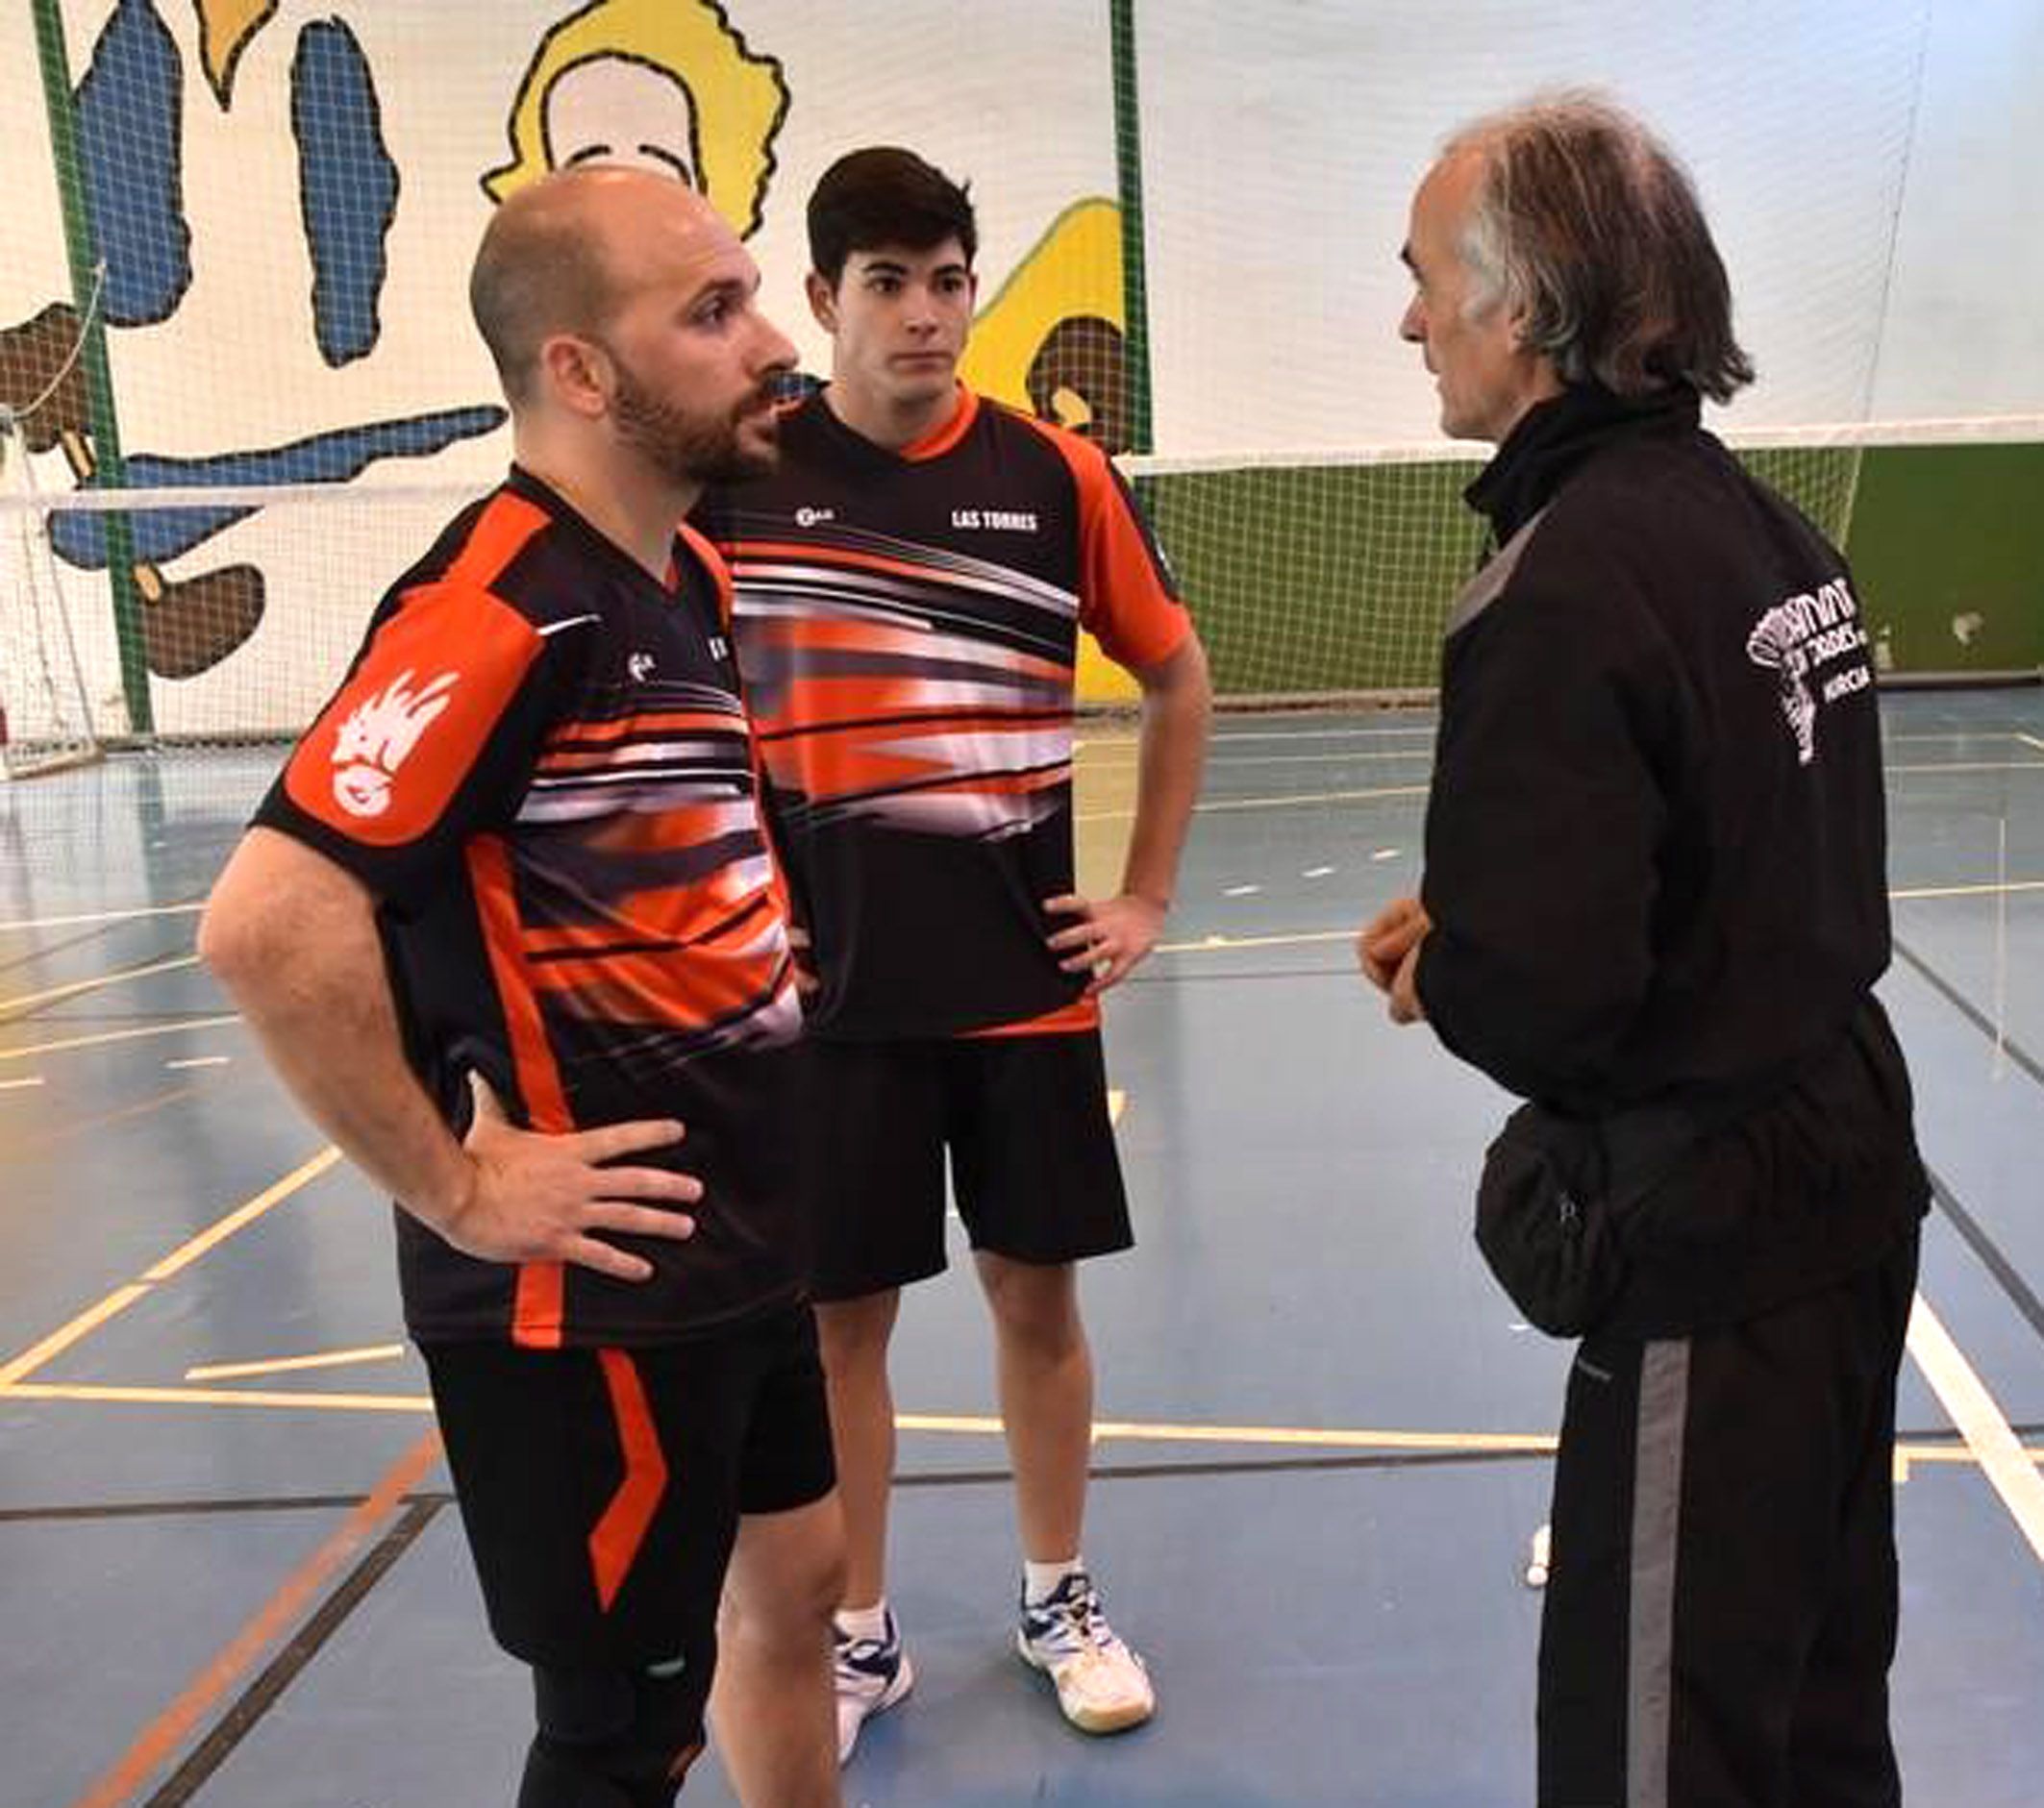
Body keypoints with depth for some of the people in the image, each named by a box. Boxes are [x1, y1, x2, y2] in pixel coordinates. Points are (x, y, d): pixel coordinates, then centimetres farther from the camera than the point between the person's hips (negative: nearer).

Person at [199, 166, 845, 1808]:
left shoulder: (687, 574, 7)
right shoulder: (505, 603, -22)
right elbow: (266, 923, -30)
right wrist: (456, 1192, -21)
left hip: (741, 1242, 9)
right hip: (588, 1293, -9)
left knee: (796, 1584, 24)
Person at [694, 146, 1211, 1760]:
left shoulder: (1058, 475, -1)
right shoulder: (739, 475, -3)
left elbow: (1177, 678, 11)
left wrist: (1147, 898, 7)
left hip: (1023, 971, 1)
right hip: (824, 983, -1)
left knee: (1037, 1289, 12)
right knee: (837, 1313, 8)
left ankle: (1061, 1600, 32)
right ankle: (859, 1636, 28)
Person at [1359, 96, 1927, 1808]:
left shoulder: (1560, 590, -23)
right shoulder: (1769, 526, 5)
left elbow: (1534, 1005, -28)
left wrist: (1438, 966, -5)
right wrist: (1476, 924, 6)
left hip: (1710, 1249, -9)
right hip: (1847, 1173, 9)